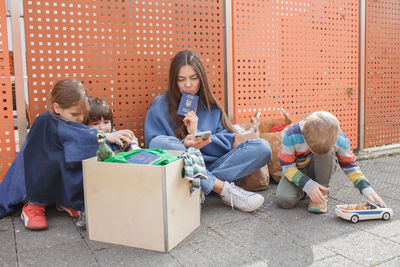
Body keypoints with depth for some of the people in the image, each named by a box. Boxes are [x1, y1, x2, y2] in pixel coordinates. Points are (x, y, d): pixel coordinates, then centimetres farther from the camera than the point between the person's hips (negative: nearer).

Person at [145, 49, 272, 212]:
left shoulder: (210, 105, 14)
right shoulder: (160, 106, 5)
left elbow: (226, 142, 7)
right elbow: (155, 151, -2)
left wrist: (197, 134, -8)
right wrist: (184, 146, -19)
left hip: (212, 168, 3)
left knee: (262, 147, -14)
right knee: (158, 143, -33)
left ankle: (202, 187, -28)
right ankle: (224, 189, -31)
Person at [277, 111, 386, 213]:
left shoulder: (340, 139, -23)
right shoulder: (292, 136, -29)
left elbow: (350, 166, -9)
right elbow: (287, 167, -21)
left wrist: (366, 188, -20)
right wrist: (308, 184, -31)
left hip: (321, 170, 1)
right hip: (298, 172, -1)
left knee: (327, 152, -33)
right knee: (284, 200, -28)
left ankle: (322, 193, -15)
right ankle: (303, 191, 8)